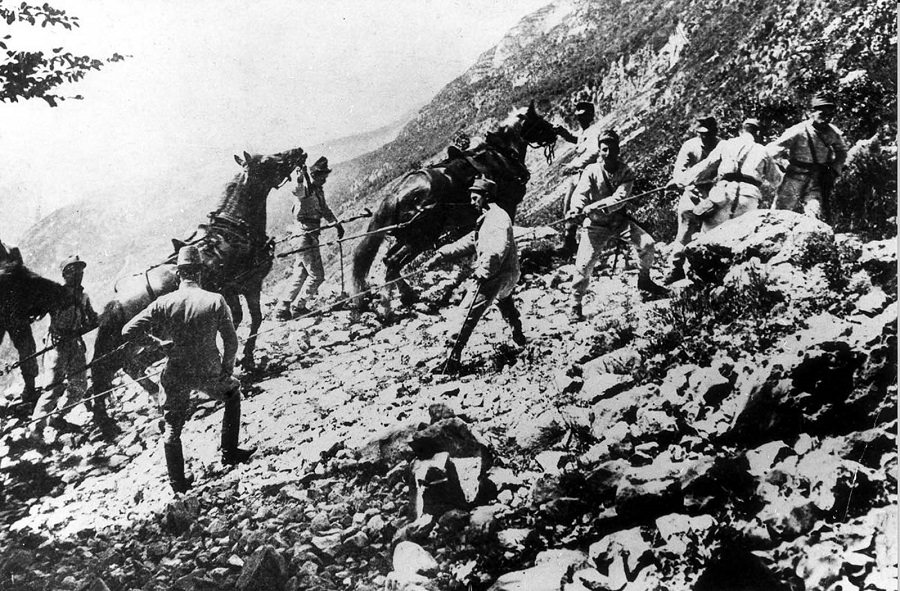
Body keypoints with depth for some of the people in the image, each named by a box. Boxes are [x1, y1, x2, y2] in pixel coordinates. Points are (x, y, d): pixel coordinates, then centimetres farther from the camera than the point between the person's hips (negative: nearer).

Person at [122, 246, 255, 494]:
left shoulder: (164, 303, -9)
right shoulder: (215, 301, -11)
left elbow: (129, 331, -12)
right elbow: (231, 341, -7)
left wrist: (157, 342, 3)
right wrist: (227, 369, 9)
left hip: (176, 376, 1)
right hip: (209, 374, -1)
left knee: (172, 428, 19)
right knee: (233, 394, 30)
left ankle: (177, 481, 24)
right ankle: (229, 452, 28)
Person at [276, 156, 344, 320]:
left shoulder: (318, 190, 13)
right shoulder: (305, 189, -15)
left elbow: (325, 209, 30)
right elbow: (297, 190, -41)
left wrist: (337, 223, 33)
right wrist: (300, 176, -58)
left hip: (311, 236, 9)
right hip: (305, 236, -9)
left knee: (300, 274, 14)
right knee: (316, 275, -5)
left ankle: (283, 309, 21)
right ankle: (298, 307, 8)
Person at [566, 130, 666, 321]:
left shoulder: (626, 172, -6)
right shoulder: (592, 171, -8)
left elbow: (619, 198, -21)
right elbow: (580, 194, -21)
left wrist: (592, 207, -35)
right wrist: (575, 209, -44)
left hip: (619, 220, 2)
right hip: (596, 224, -2)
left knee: (647, 244, -16)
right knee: (584, 264, -14)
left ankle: (644, 281, 11)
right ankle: (575, 305, 5)